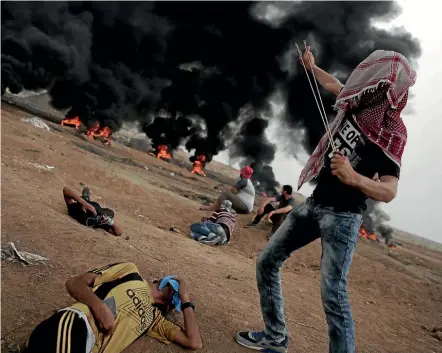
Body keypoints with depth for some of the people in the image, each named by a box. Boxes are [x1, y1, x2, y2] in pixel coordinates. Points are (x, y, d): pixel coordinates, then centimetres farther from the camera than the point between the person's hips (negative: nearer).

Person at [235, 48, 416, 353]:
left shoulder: (392, 131, -18)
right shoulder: (360, 103, 1)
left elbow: (389, 191, -24)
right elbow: (336, 85, 26)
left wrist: (354, 178, -42)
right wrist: (312, 67, 39)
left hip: (342, 216, -8)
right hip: (315, 203, 8)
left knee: (333, 293, -16)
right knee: (267, 262, 10)